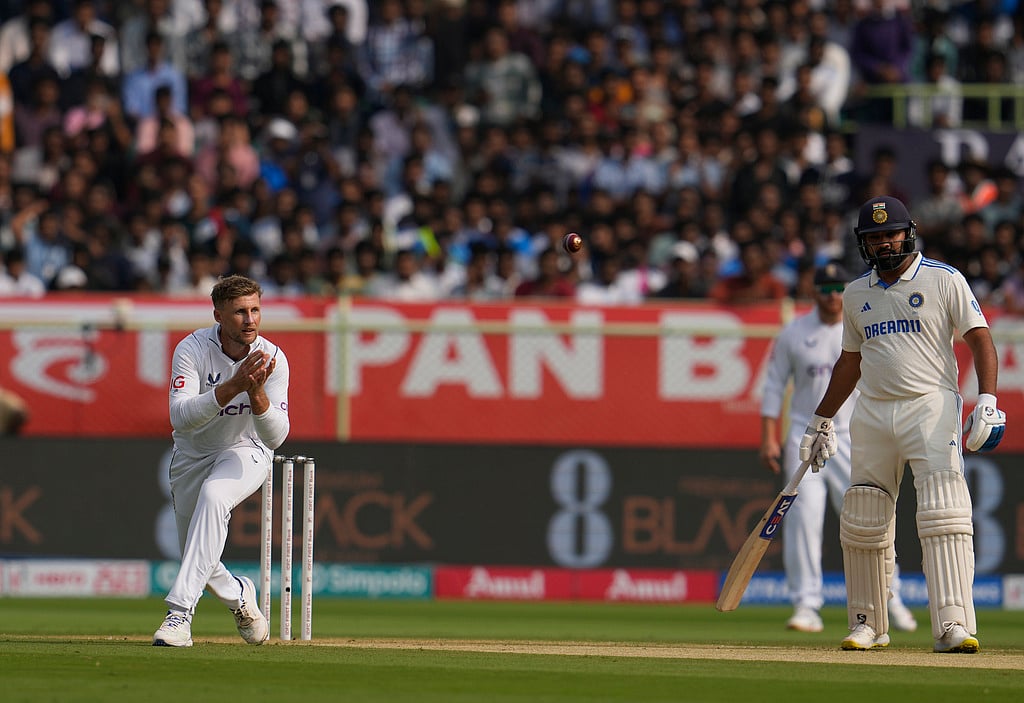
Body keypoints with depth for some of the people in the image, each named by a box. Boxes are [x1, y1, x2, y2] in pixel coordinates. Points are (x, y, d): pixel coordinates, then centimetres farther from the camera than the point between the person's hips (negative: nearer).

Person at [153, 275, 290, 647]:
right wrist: (234, 385, -45)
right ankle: (238, 595, 44)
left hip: (246, 452, -2)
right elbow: (180, 417, -35)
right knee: (201, 562, 6)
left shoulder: (273, 359, -20)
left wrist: (257, 392, -41)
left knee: (213, 494, -36)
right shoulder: (192, 350, -23)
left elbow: (275, 437, -23)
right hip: (192, 455, 2)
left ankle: (181, 611, -40)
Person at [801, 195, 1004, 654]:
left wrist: (988, 400, -17)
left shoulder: (944, 281, 0)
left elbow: (980, 339, -3)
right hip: (872, 415, 5)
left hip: (931, 407, -5)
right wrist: (821, 420, 25)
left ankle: (953, 626, -23)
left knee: (944, 514, -17)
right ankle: (867, 624, 19)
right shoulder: (856, 294, 15)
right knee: (863, 525, 4)